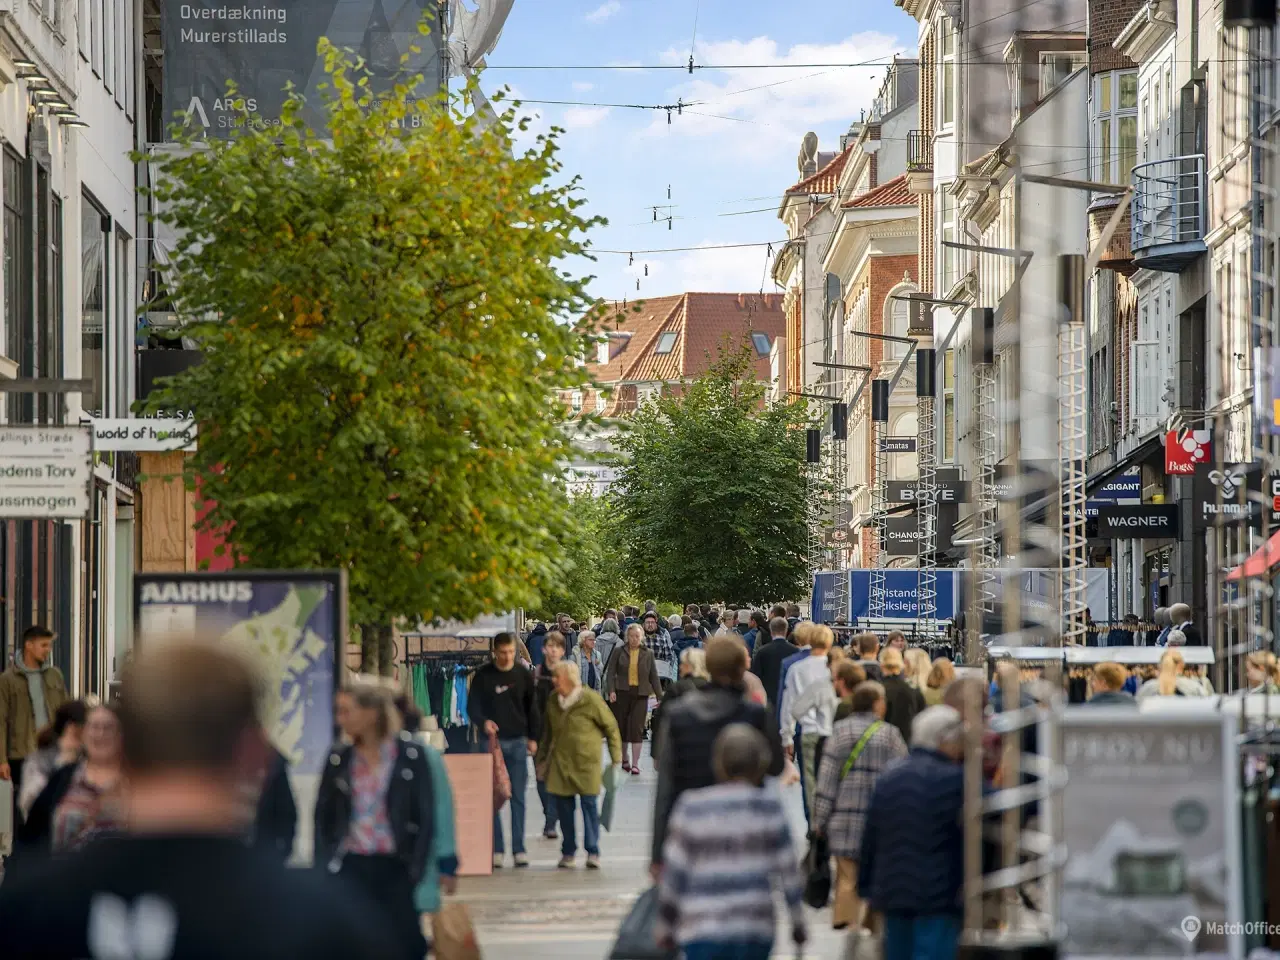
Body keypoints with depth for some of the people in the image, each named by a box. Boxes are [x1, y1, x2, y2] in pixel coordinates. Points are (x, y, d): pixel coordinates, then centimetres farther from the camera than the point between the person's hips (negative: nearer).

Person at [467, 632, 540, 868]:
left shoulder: (524, 675, 4)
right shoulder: (483, 676, -1)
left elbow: (532, 707, 11)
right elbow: (472, 706, -2)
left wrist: (533, 738, 7)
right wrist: (483, 722, -21)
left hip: (518, 742, 1)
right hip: (492, 741, -1)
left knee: (518, 797, 1)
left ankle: (519, 849, 4)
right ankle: (496, 849, 2)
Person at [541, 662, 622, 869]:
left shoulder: (590, 700, -10)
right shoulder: (553, 701, 6)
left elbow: (611, 727, -2)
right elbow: (548, 730, 21)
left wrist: (616, 756, -2)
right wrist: (543, 754, 20)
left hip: (586, 761, -5)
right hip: (560, 762, 5)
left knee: (589, 805, -5)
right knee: (564, 807, 3)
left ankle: (593, 853, 1)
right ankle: (568, 852, 13)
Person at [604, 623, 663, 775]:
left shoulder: (648, 654, 7)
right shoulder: (619, 652, 4)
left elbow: (654, 677, 9)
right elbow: (610, 672, 1)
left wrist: (660, 697, 6)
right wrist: (611, 690, -13)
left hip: (640, 695, 0)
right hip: (622, 694, 0)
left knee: (637, 729, -8)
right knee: (621, 727, 6)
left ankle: (635, 764, -6)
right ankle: (624, 759, 26)